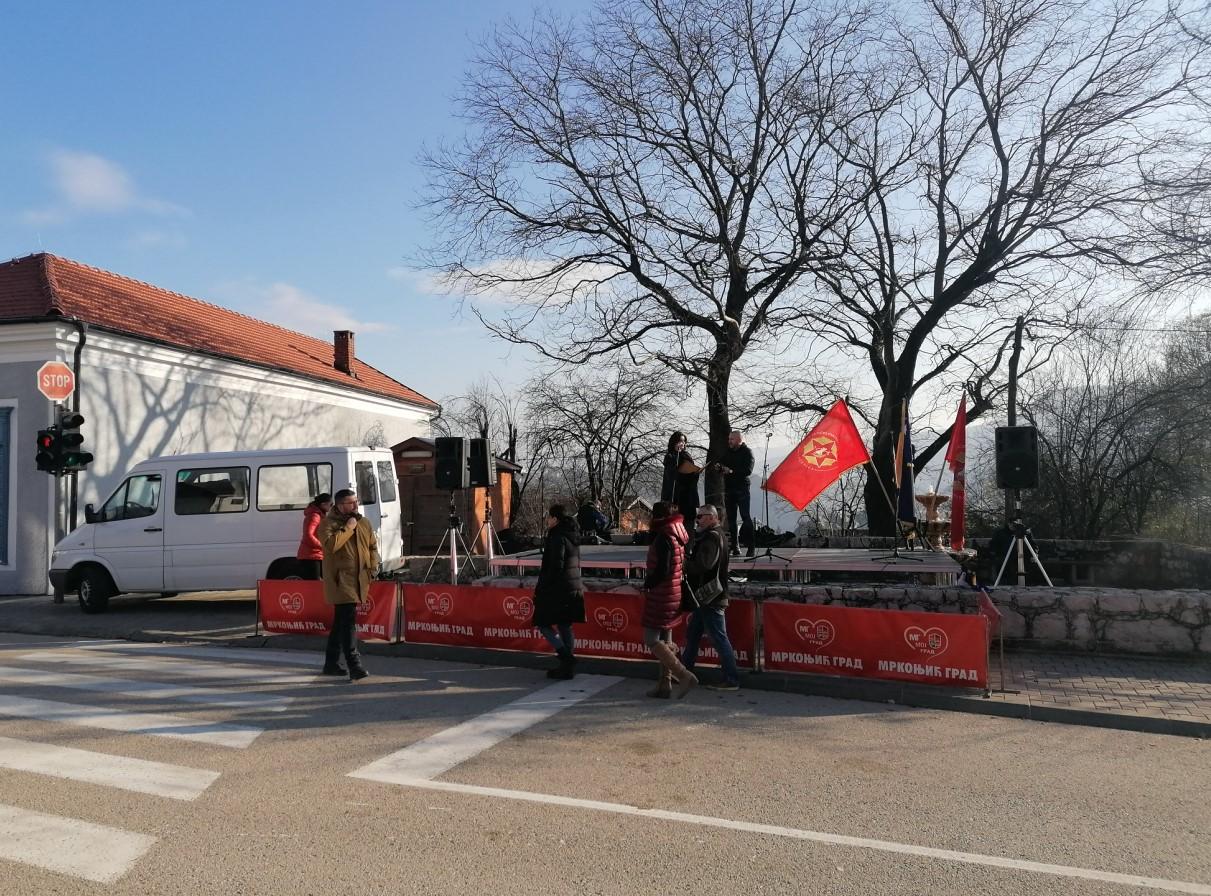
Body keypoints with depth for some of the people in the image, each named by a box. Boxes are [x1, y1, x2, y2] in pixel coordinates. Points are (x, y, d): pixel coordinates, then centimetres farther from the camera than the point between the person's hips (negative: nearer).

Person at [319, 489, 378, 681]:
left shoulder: (364, 522, 13)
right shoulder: (328, 523, -7)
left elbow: (373, 546, 21)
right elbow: (330, 545, -24)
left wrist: (373, 567, 9)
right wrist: (347, 528, -18)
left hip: (359, 579, 7)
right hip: (341, 580, -7)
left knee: (341, 622, 15)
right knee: (349, 620, -14)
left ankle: (331, 663, 26)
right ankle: (354, 665, -15)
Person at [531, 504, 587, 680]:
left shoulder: (558, 538, -15)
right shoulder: (573, 536, 12)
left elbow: (556, 566, -21)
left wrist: (541, 588, -15)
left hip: (558, 589, -9)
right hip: (574, 587, 9)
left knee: (543, 624, 2)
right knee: (565, 626, 12)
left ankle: (566, 657, -8)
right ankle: (568, 666, 14)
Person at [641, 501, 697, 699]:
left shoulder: (664, 539, -18)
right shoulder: (678, 537, 9)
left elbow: (662, 570, -25)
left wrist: (647, 584, -9)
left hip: (661, 595, -9)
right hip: (674, 595, 9)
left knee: (651, 640, -5)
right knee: (665, 640, 15)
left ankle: (684, 675, -13)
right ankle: (665, 684, 20)